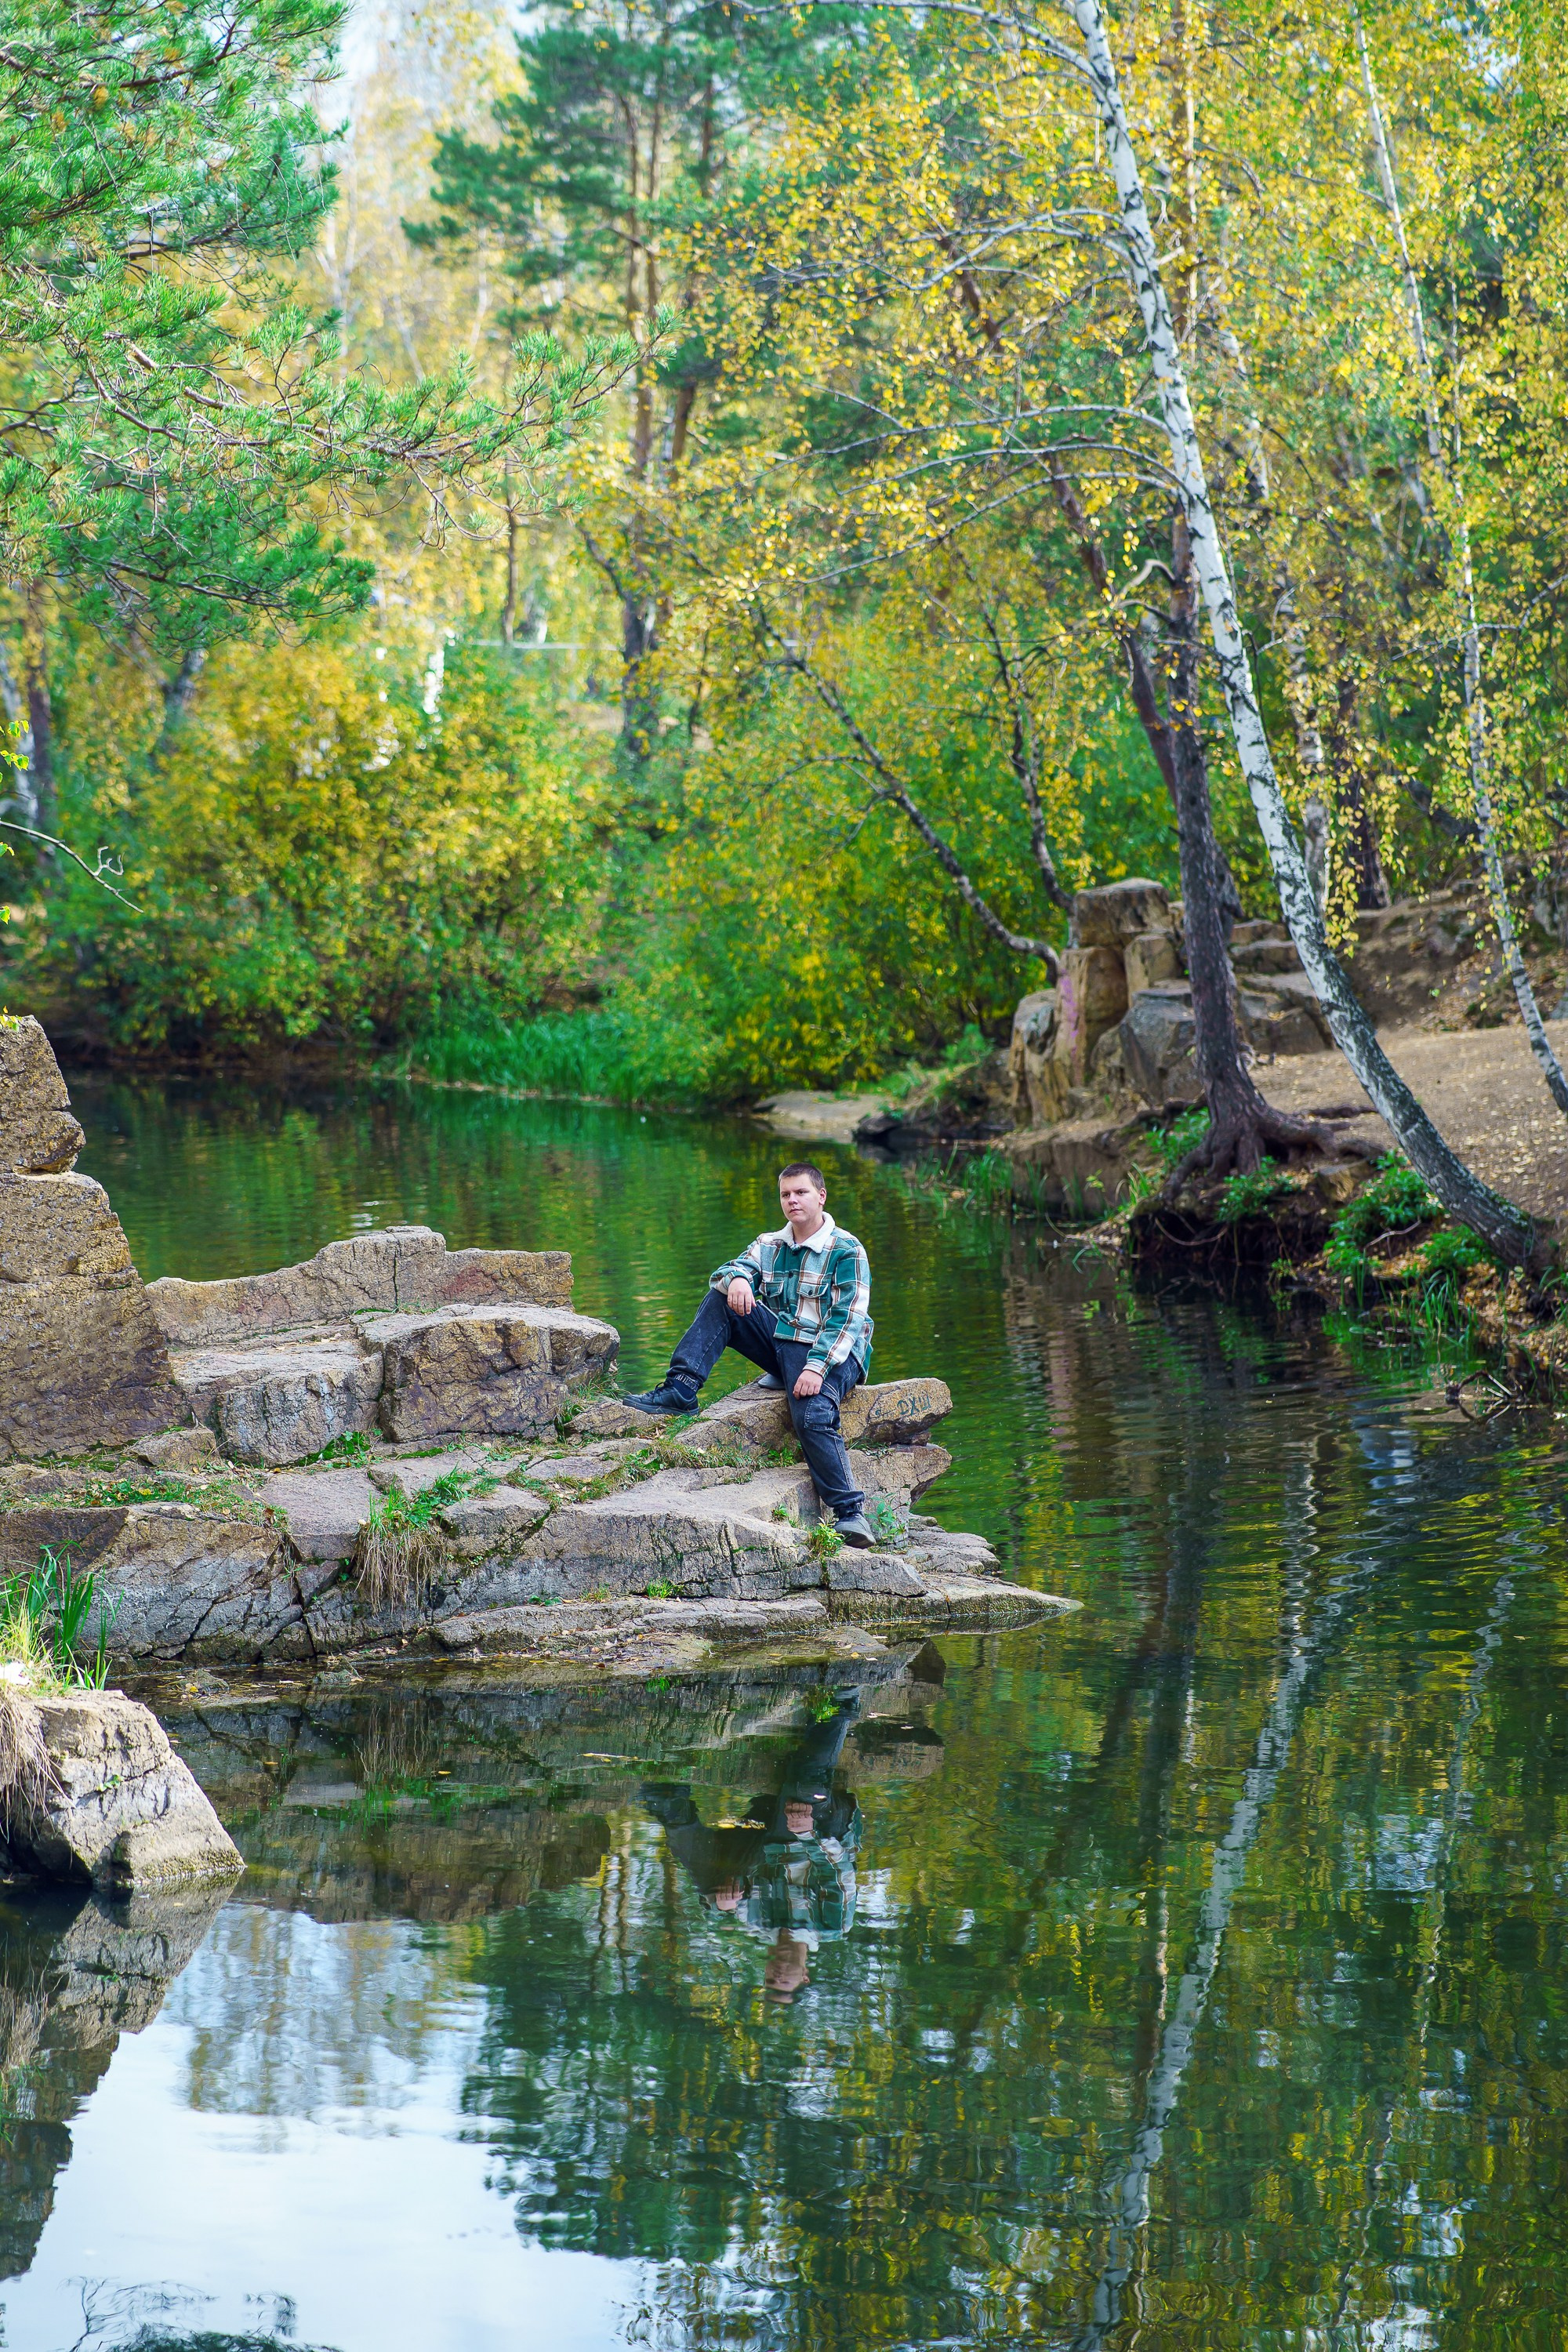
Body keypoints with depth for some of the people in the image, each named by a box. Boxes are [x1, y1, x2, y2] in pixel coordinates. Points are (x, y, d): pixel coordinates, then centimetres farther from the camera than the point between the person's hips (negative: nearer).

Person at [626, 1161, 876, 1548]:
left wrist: (817, 1367, -26)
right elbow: (724, 1271, 5)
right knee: (720, 1299, -7)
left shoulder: (847, 1251, -6)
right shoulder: (769, 1246, 15)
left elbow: (849, 1318, -14)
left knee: (812, 1416, -35)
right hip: (779, 1339, 6)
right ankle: (680, 1390, -16)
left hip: (832, 1351, -6)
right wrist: (737, 1277, -22)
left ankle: (849, 1511, -33)